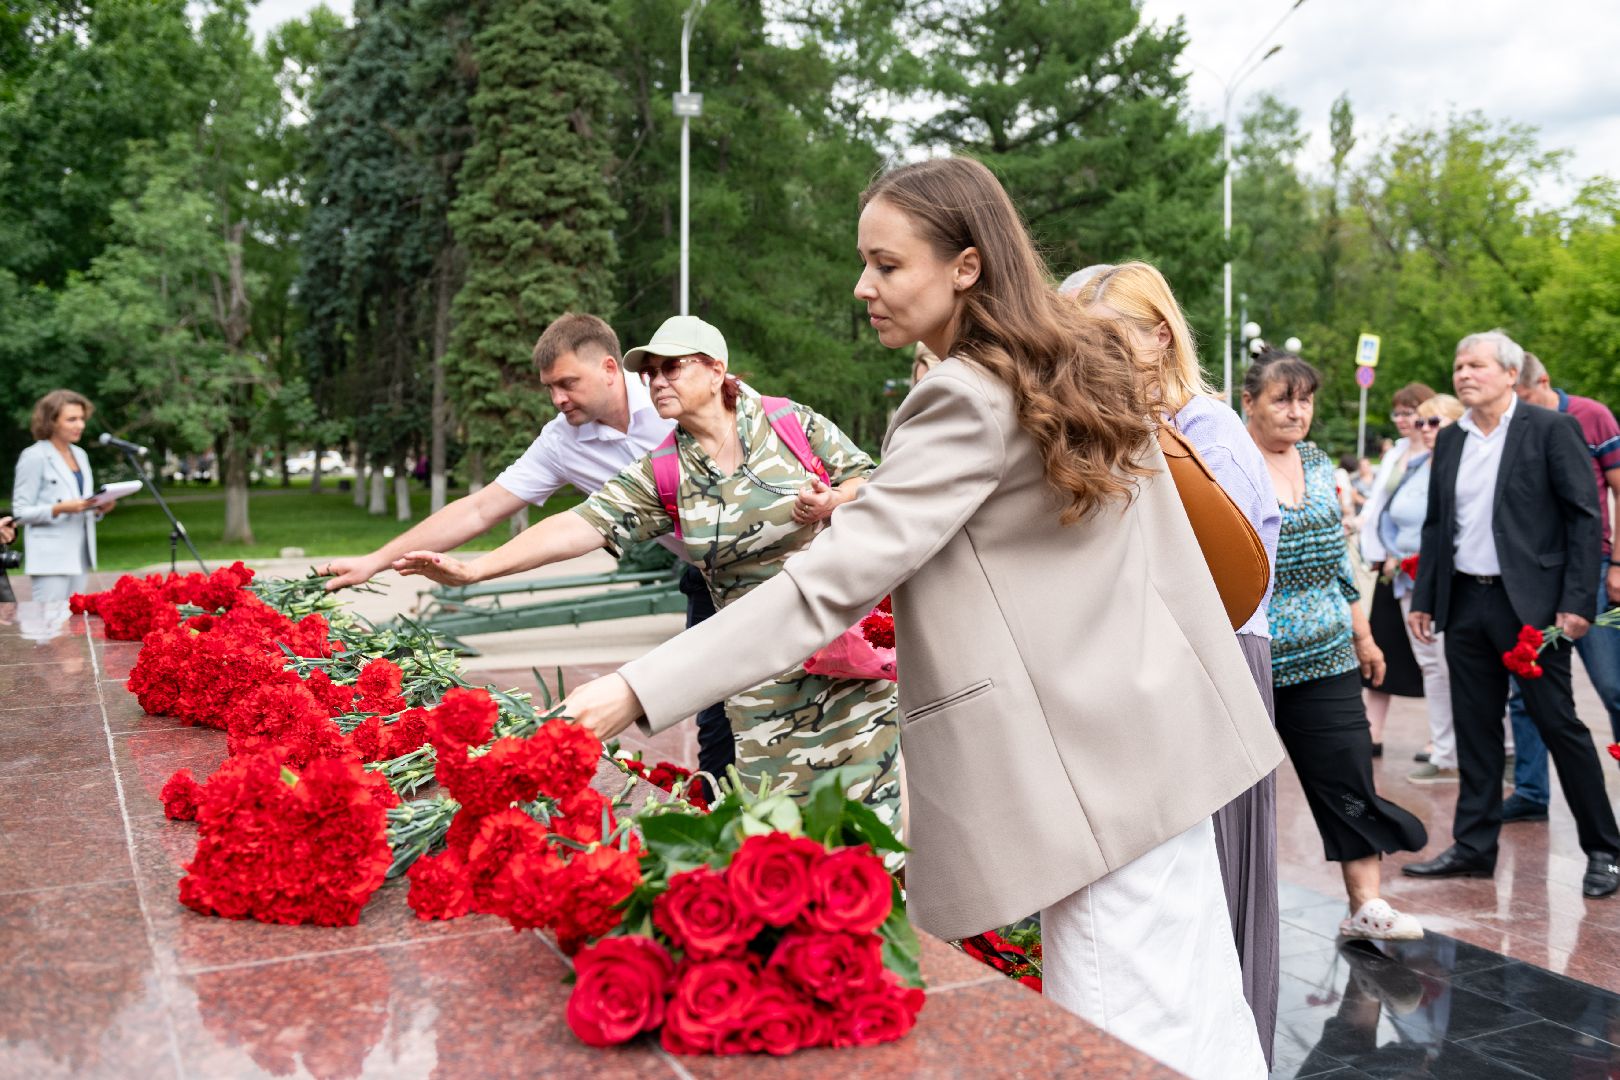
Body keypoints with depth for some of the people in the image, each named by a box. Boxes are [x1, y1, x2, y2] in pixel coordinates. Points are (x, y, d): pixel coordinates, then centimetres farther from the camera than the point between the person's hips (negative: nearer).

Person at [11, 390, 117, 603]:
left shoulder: (80, 455, 15)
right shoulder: (34, 457, -6)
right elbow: (21, 513, -8)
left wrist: (99, 509, 1)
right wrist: (59, 509, -21)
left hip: (80, 557, 7)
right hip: (50, 559, -7)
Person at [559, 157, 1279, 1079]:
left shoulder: (970, 400, -17)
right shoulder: (1082, 364, 11)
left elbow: (832, 584, -24)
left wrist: (641, 690, -25)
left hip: (1094, 759, -9)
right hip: (1152, 729, 9)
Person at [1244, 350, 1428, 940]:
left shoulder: (1316, 462, 10)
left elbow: (1338, 556, 17)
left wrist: (1363, 634, 17)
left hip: (1326, 654, 5)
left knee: (1348, 772, 1)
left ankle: (1365, 905, 8)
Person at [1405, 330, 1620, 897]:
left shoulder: (1550, 429, -5)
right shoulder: (1450, 441, 11)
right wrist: (1423, 598, 11)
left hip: (1528, 602, -5)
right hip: (1464, 601, 6)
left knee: (1559, 724, 0)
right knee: (1475, 728, 10)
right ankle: (1473, 845, 19)